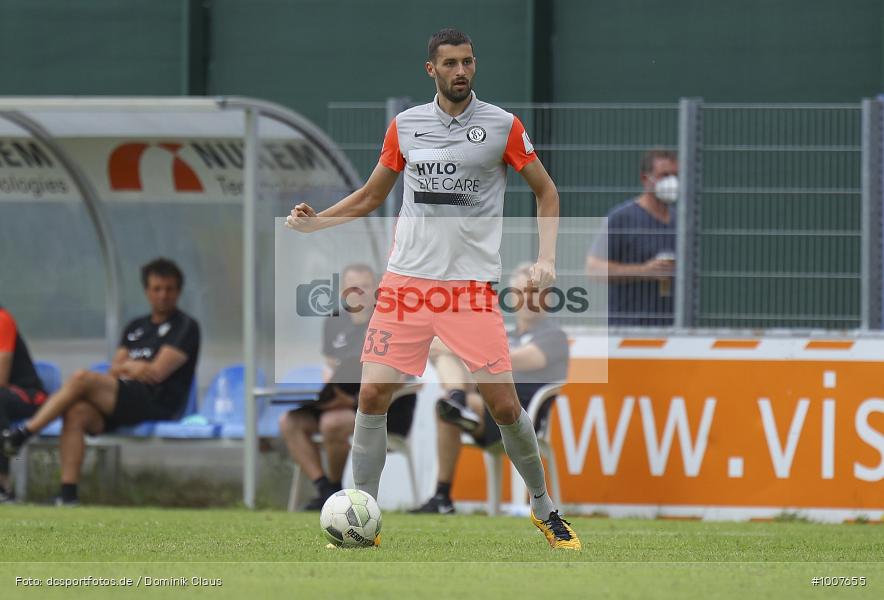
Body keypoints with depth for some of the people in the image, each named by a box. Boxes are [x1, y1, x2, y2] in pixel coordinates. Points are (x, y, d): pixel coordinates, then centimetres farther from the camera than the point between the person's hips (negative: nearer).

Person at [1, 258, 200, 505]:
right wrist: (130, 367, -3)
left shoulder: (185, 326, 4)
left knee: (82, 379, -24)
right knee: (76, 413, -24)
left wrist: (126, 367, 8)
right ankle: (68, 495, -31)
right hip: (125, 402, 7)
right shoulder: (136, 327, 26)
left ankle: (22, 433, -22)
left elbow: (158, 372, -6)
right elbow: (114, 369, 19)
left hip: (158, 403, -7)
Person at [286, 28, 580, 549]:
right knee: (372, 395, -6)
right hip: (406, 280, 2)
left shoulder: (503, 126, 0)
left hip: (471, 285, -2)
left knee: (504, 404, -5)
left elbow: (547, 192, 9)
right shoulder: (405, 126, 8)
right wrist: (314, 221, 4)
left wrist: (547, 257, -4)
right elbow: (371, 197, 19)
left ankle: (545, 509, 16)